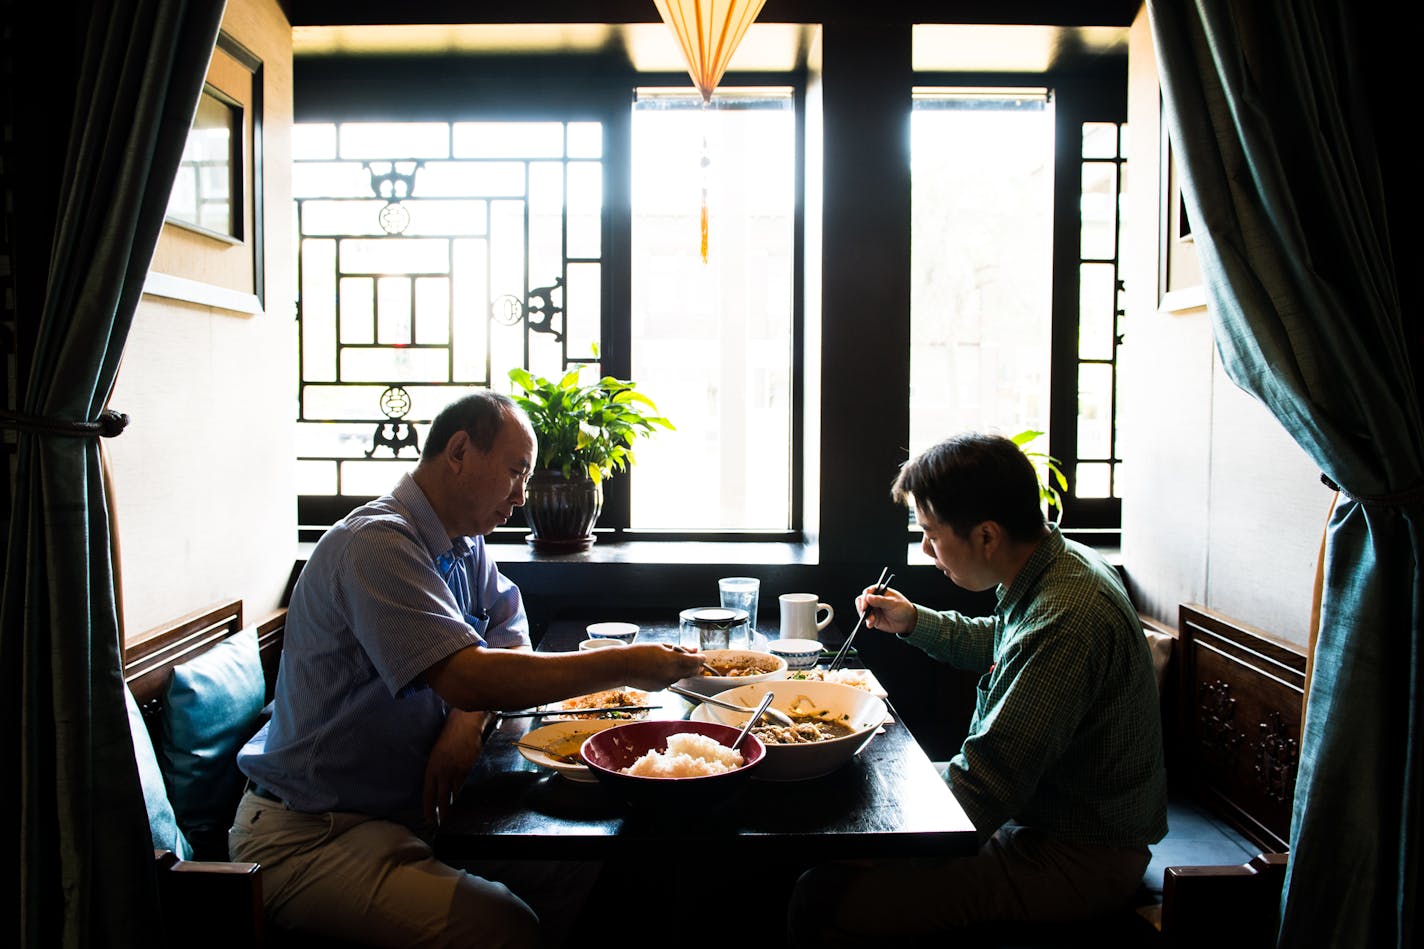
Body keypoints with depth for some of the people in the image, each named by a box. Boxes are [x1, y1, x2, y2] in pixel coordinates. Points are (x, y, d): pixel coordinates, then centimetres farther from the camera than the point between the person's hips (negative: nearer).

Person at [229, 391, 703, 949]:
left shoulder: (464, 544, 7)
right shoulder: (376, 544, -23)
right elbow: (469, 677, -32)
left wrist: (468, 719, -13)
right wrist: (624, 667, -27)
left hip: (407, 806, 8)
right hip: (311, 835, -8)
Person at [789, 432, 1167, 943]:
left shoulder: (1065, 622, -31)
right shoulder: (1059, 564, 2)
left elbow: (981, 789, -27)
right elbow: (999, 645, 25)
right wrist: (914, 622, 14)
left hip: (1075, 859, -10)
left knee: (825, 903, -18)